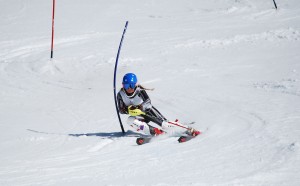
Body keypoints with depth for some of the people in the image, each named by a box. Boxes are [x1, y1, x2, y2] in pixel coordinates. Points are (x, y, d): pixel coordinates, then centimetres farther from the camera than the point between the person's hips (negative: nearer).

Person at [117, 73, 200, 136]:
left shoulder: (139, 90, -20)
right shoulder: (121, 95, -12)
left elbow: (148, 102, -22)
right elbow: (121, 110, -9)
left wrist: (141, 107, -41)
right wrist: (128, 110, -29)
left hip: (148, 111, -3)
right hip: (138, 116, 3)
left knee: (164, 124, -18)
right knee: (130, 120, -29)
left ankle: (189, 130, -12)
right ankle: (152, 131, -30)